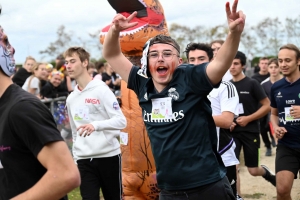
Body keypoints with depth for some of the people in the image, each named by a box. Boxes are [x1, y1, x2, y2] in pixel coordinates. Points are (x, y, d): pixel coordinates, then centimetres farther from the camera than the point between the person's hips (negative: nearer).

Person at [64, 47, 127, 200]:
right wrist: (76, 156, 16)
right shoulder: (71, 98, 13)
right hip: (84, 160, 4)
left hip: (109, 156, -4)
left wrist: (96, 125, -29)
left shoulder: (101, 90, -6)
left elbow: (121, 121, -14)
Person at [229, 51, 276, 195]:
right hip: (233, 132, 3)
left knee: (253, 170, 4)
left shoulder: (252, 84, -6)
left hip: (250, 132, -3)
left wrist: (248, 118, -16)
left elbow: (267, 105, -7)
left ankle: (266, 172, 39)